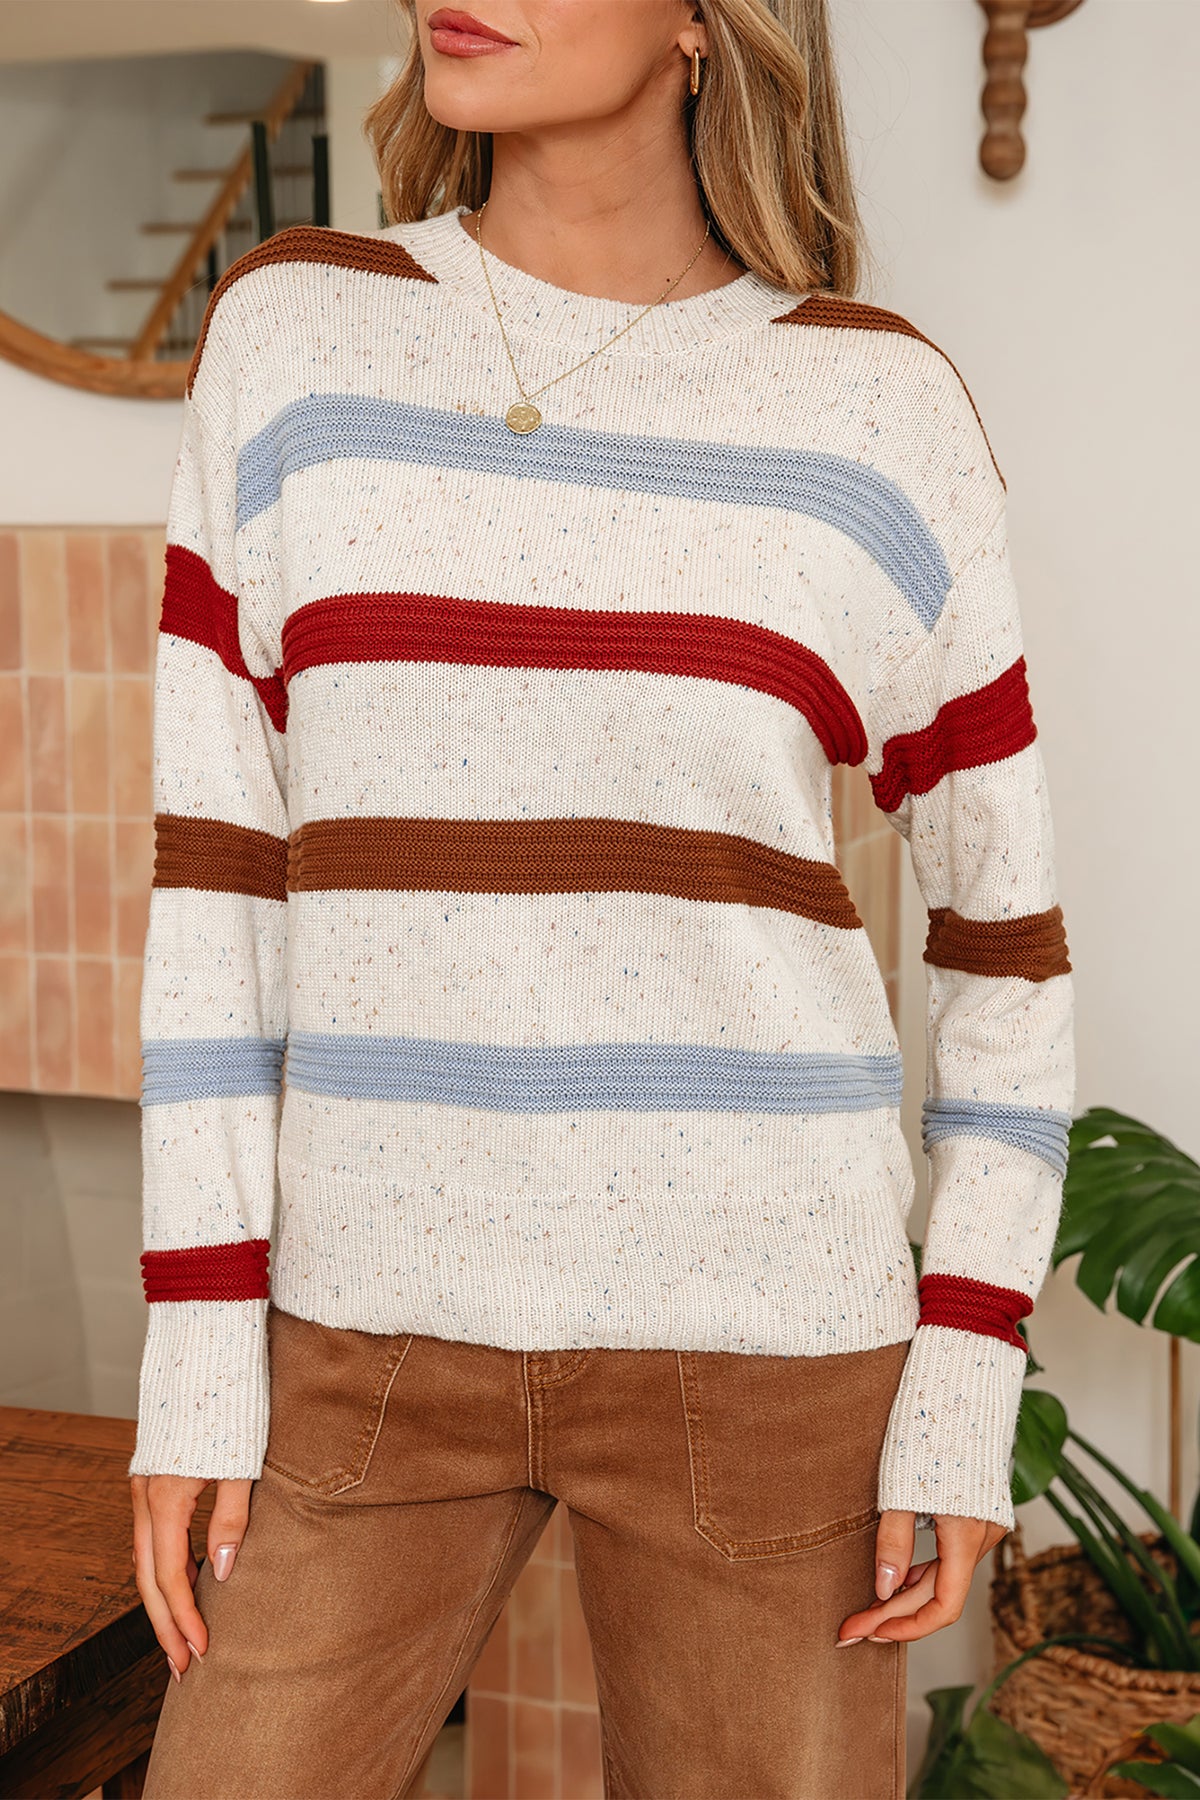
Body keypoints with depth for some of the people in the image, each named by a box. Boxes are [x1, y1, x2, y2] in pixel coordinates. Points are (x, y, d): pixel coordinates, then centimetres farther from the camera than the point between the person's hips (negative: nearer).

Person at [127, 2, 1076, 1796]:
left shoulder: (880, 412, -1)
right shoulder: (291, 334, 2)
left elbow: (1006, 918, 3)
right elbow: (220, 857, 0)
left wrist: (971, 1383, -3)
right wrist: (195, 1340, -3)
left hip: (750, 1319, -1)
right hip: (390, 1314, 2)